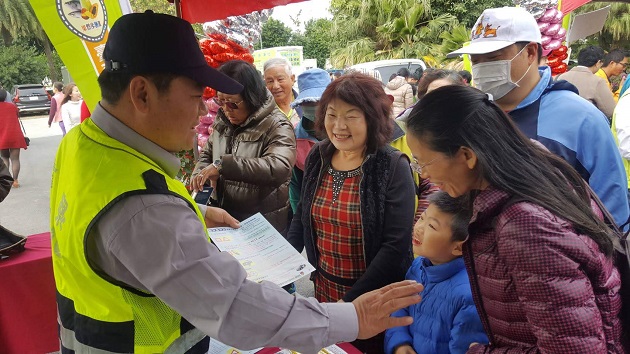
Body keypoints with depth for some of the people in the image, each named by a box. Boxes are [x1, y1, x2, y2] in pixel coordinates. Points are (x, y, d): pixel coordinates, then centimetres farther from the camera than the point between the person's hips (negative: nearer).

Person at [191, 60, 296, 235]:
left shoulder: (277, 126, -19)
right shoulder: (222, 122, 3)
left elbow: (279, 167, -36)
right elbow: (207, 154, 16)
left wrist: (222, 165, -38)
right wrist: (199, 175, -8)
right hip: (225, 218, 6)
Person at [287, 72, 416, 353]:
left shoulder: (393, 167, -18)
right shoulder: (317, 157, -4)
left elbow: (396, 245, -20)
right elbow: (302, 216, 9)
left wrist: (352, 299, -20)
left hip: (375, 297, -4)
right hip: (323, 288, 5)